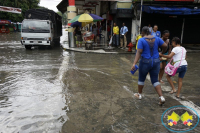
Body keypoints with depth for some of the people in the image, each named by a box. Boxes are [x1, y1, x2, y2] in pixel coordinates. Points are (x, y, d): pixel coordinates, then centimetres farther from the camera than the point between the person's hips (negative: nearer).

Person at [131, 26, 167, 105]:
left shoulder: (141, 40, -11)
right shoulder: (156, 39, 3)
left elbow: (139, 52, -19)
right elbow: (165, 46, 3)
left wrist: (134, 63, -23)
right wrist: (162, 53, 23)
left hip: (145, 62, -4)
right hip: (156, 62, 4)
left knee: (141, 79, 16)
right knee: (155, 80, 13)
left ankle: (139, 94, 32)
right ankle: (161, 97, 1)